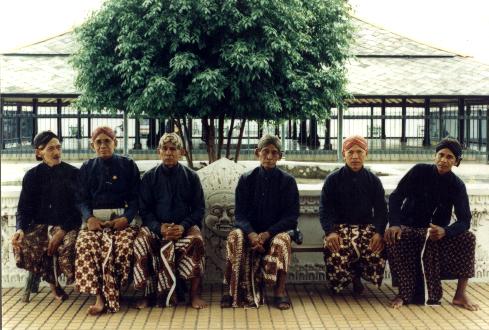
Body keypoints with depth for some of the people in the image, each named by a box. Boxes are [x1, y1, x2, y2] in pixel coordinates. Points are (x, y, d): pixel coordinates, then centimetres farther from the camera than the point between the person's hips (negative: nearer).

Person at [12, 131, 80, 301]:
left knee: (68, 246, -37)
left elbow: (79, 207, -3)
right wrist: (20, 229, -15)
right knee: (23, 245, -29)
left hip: (68, 225, -2)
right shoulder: (32, 176, 9)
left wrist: (62, 231, -19)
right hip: (41, 225, 3)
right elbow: (24, 208, 8)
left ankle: (72, 279, -2)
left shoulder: (73, 173, 3)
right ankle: (52, 281, -4)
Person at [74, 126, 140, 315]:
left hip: (121, 218, -1)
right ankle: (100, 297, -32)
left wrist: (127, 218, -11)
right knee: (86, 244, -33)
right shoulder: (86, 168, 18)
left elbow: (135, 197, 8)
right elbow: (82, 199, 12)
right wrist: (89, 217, -9)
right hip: (96, 219, 1)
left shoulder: (128, 165, 13)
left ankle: (108, 297, -24)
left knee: (124, 245, -34)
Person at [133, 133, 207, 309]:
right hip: (156, 227, 0)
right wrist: (159, 227, -14)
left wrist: (183, 226, -13)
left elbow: (199, 209, 6)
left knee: (196, 240, -33)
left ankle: (195, 294, -24)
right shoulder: (149, 177, 8)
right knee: (141, 242, -32)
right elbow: (144, 210, 5)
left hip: (184, 227, 0)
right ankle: (148, 293, -20)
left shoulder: (191, 177, 8)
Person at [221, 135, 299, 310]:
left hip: (277, 231, -1)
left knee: (282, 241, -35)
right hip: (250, 230, 1)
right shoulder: (246, 179, 4)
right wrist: (251, 234, -22)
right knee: (235, 237, -31)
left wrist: (267, 234, -19)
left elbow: (291, 216, -3)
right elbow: (240, 214, -1)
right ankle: (230, 289, -25)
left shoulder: (287, 181, 1)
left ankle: (280, 291, -23)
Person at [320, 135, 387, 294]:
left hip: (367, 227, 2)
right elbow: (325, 209, 0)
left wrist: (379, 232, -14)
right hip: (340, 226, -2)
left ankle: (357, 275, 2)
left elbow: (381, 210, 7)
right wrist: (330, 232, -20)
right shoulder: (333, 179, 5)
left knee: (377, 249, -31)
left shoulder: (373, 180, 11)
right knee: (334, 250, -35)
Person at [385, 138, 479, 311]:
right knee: (393, 238, -34)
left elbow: (464, 220, -13)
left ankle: (460, 294, -17)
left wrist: (445, 231, -34)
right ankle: (405, 292, -23)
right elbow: (396, 197, -11)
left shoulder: (457, 185, -4)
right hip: (410, 227, -2)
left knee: (468, 238, -23)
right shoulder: (420, 171, -7)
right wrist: (394, 224, -28)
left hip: (438, 232, 2)